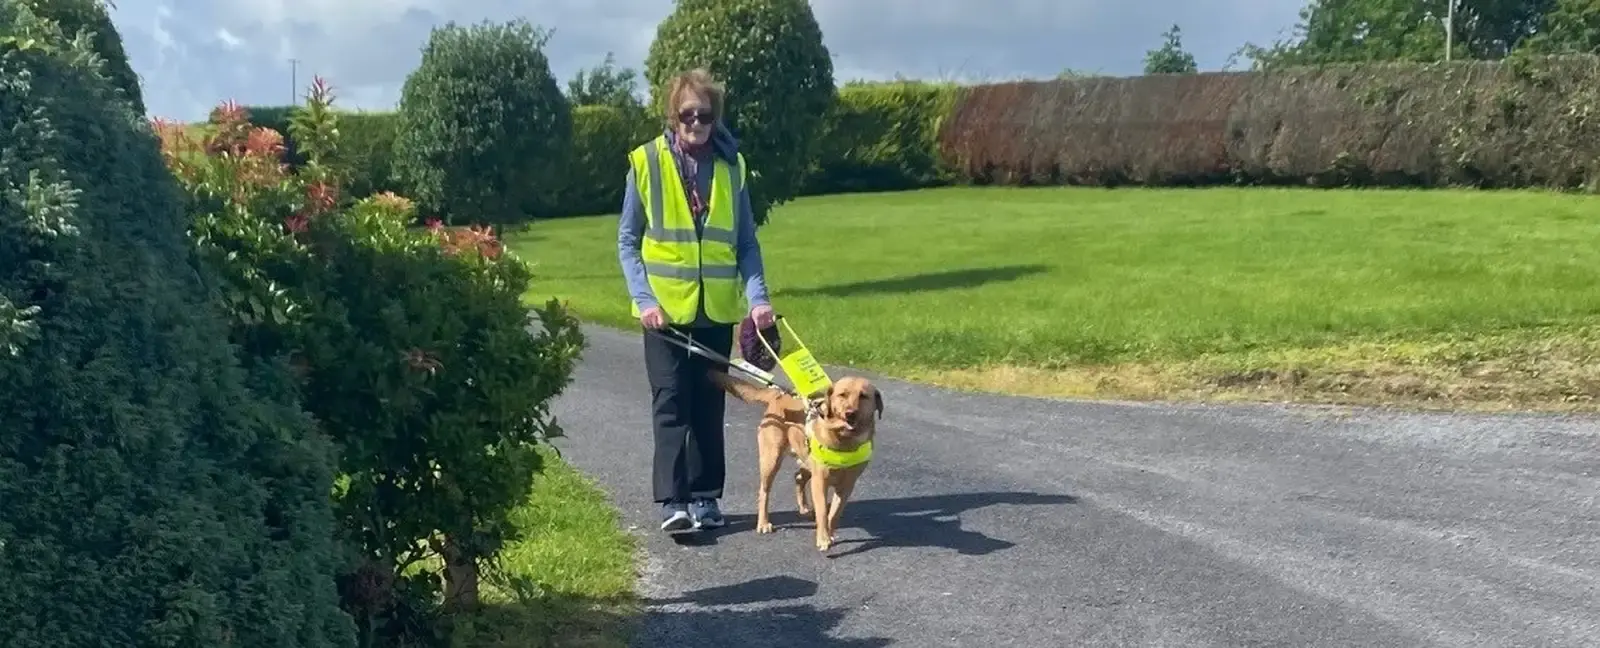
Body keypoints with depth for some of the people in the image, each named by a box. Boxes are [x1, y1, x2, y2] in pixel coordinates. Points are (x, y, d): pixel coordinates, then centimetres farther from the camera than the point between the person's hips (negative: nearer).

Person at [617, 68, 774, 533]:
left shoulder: (731, 165, 3)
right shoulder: (646, 162, -3)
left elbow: (746, 242, 6)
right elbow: (627, 240, 0)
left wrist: (758, 296, -7)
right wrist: (643, 298, -12)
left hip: (717, 307, 3)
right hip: (665, 307, -2)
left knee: (709, 404, 9)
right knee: (671, 402, -6)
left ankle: (704, 495, 18)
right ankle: (672, 500, -6)